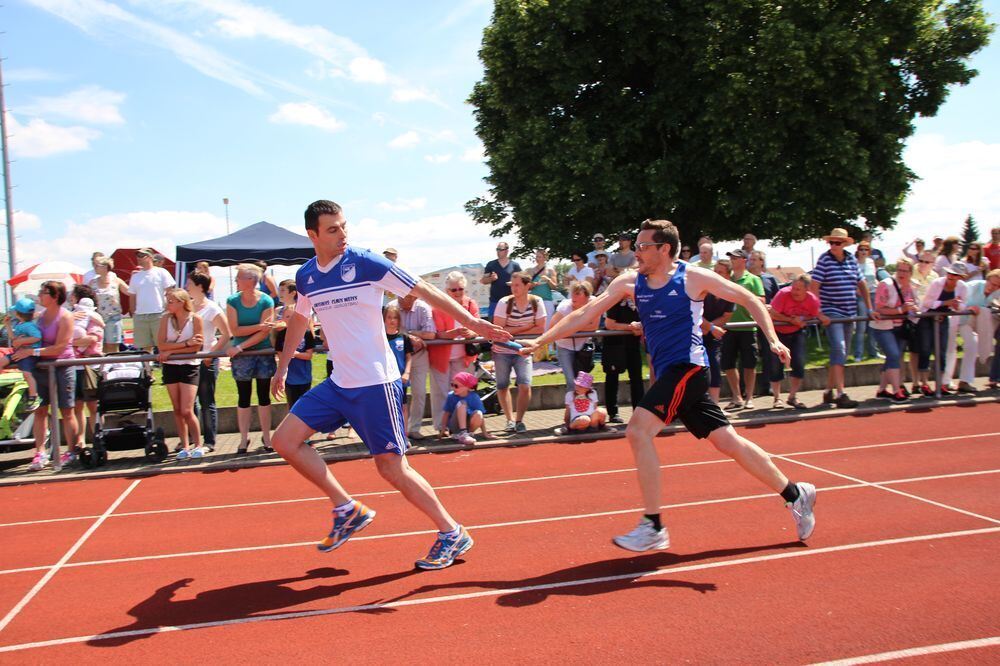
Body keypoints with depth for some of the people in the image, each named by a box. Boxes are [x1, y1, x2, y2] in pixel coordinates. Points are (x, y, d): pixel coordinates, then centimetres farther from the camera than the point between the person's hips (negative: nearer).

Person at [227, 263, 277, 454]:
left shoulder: (266, 301, -9)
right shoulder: (232, 301, -4)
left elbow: (264, 332, -14)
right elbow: (235, 330, -9)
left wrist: (240, 347, -17)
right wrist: (258, 326, -19)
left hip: (263, 352, -1)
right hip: (241, 355, 1)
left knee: (263, 396, 5)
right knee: (243, 397, 5)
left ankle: (266, 437, 15)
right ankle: (244, 439, 13)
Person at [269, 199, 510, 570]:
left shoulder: (366, 263, -11)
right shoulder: (305, 276, 6)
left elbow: (425, 292, -11)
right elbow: (299, 320, 25)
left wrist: (471, 322, -18)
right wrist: (282, 368, 29)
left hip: (375, 383, -6)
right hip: (338, 383, 6)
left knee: (391, 466, -5)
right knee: (285, 440, 1)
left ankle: (452, 534, 12)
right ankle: (349, 511, 12)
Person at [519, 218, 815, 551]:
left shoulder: (693, 277, -6)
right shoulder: (629, 283, 7)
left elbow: (750, 299, 3)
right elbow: (585, 314, 3)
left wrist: (773, 339, -6)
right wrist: (539, 341, -3)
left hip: (687, 368, -6)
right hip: (669, 374, 6)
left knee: (638, 431, -18)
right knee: (728, 442, 10)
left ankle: (653, 527, -10)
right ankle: (795, 494, 27)